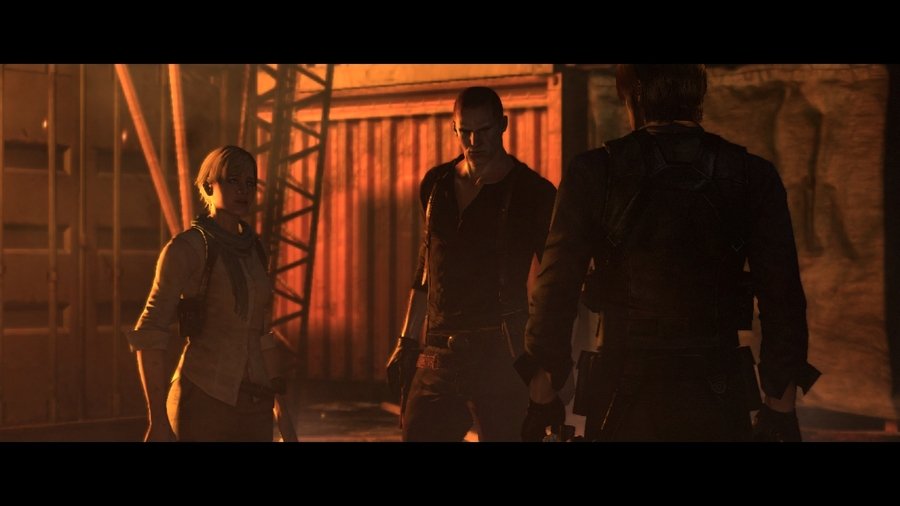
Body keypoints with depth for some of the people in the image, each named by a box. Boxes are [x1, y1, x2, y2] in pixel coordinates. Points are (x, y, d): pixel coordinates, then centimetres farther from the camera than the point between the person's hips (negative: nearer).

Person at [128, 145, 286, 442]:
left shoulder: (252, 250, 13)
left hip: (252, 406, 7)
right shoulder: (185, 248, -8)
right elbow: (149, 336, -12)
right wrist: (158, 420, -17)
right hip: (205, 402, -7)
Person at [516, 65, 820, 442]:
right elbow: (782, 298, 0)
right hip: (716, 399, 1)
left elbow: (556, 288, -3)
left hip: (623, 396, -1)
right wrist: (781, 407, 5)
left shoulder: (592, 174, -3)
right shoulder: (754, 177, 1)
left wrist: (542, 396, 3)